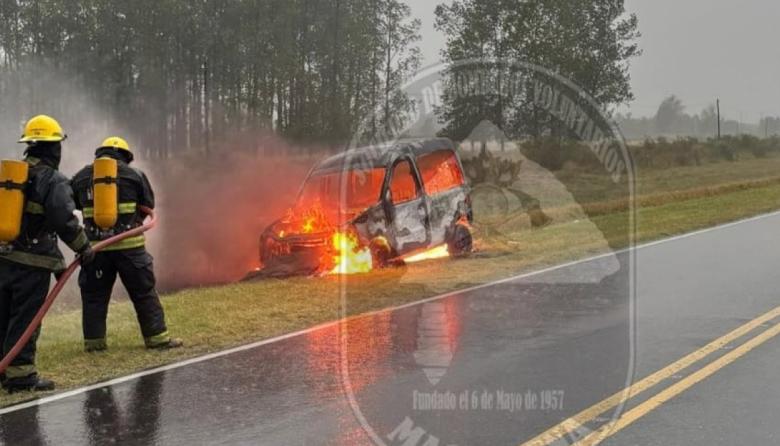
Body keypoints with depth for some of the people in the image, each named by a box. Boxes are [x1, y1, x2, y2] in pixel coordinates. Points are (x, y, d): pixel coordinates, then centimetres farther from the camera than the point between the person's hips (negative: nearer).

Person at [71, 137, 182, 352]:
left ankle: (93, 340, 13)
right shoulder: (134, 175, 1)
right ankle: (157, 337, 8)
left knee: (94, 294, 12)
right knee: (144, 292, 6)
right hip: (129, 244, -2)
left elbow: (73, 205, 17)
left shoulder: (80, 178, 8)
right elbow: (148, 206, 9)